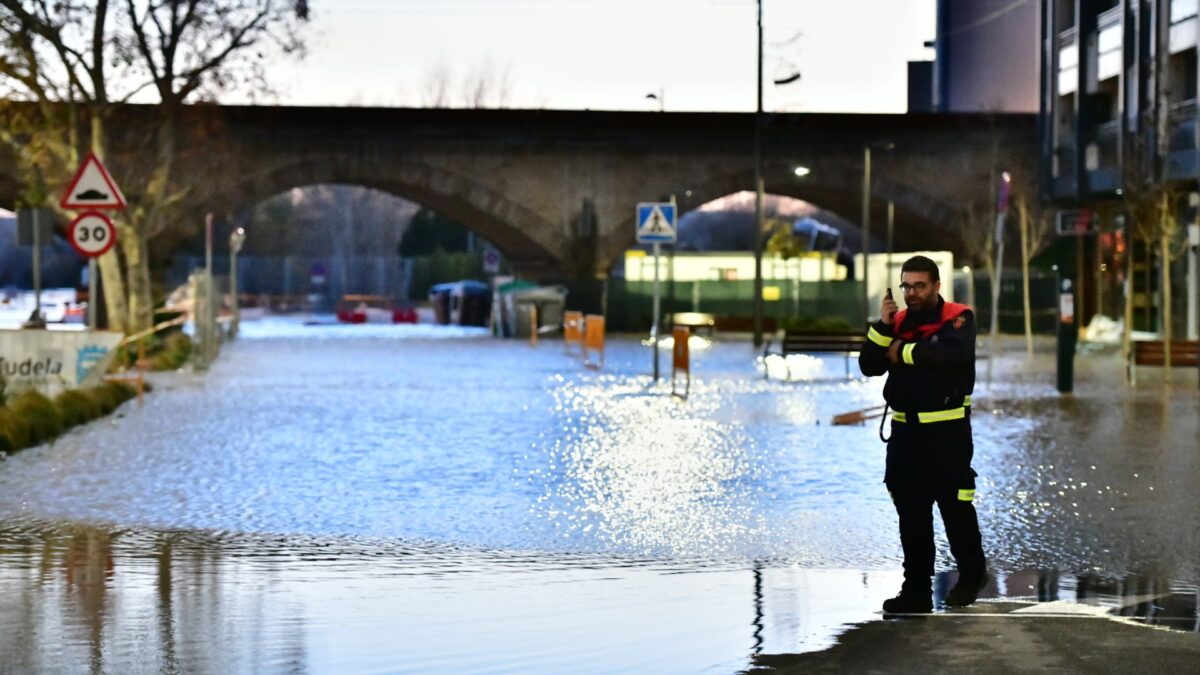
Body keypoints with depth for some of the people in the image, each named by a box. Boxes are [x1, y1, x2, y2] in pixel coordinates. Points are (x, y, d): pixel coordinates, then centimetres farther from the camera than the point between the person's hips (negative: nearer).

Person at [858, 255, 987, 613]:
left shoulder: (958, 318, -6)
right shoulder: (898, 322, 12)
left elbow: (952, 352, -27)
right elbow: (869, 366, 4)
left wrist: (904, 351, -16)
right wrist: (883, 327, -10)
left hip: (948, 432, -5)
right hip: (905, 430, 6)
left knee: (955, 507, -1)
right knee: (911, 514, 6)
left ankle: (972, 574, 22)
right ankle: (917, 590, 11)